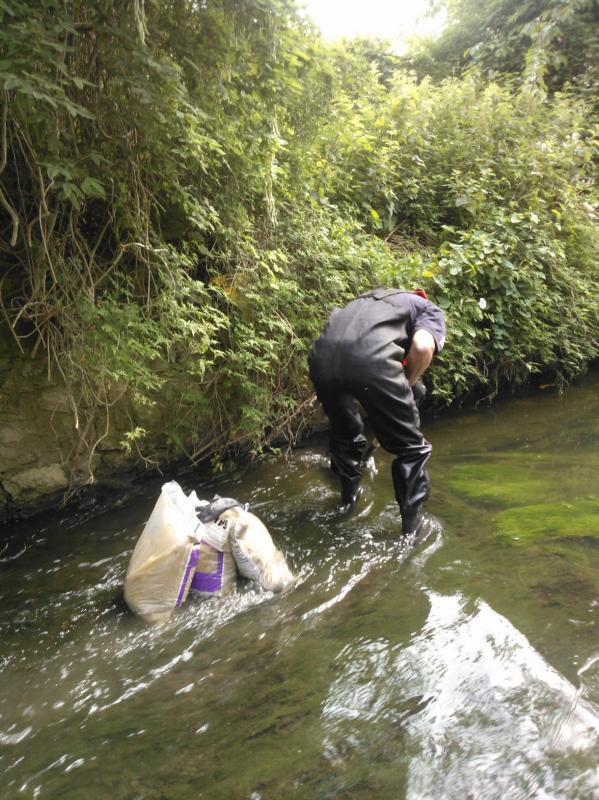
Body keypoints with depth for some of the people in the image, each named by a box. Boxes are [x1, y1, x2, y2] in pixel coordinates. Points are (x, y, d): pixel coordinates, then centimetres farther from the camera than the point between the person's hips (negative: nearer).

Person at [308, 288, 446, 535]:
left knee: (344, 434, 33)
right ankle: (412, 527, 20)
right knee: (411, 448, 15)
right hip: (369, 360, -6)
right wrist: (408, 383, 17)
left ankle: (348, 499, 51)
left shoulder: (370, 299, 41)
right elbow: (422, 347, 0)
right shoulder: (431, 311, 23)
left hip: (322, 355, 6)